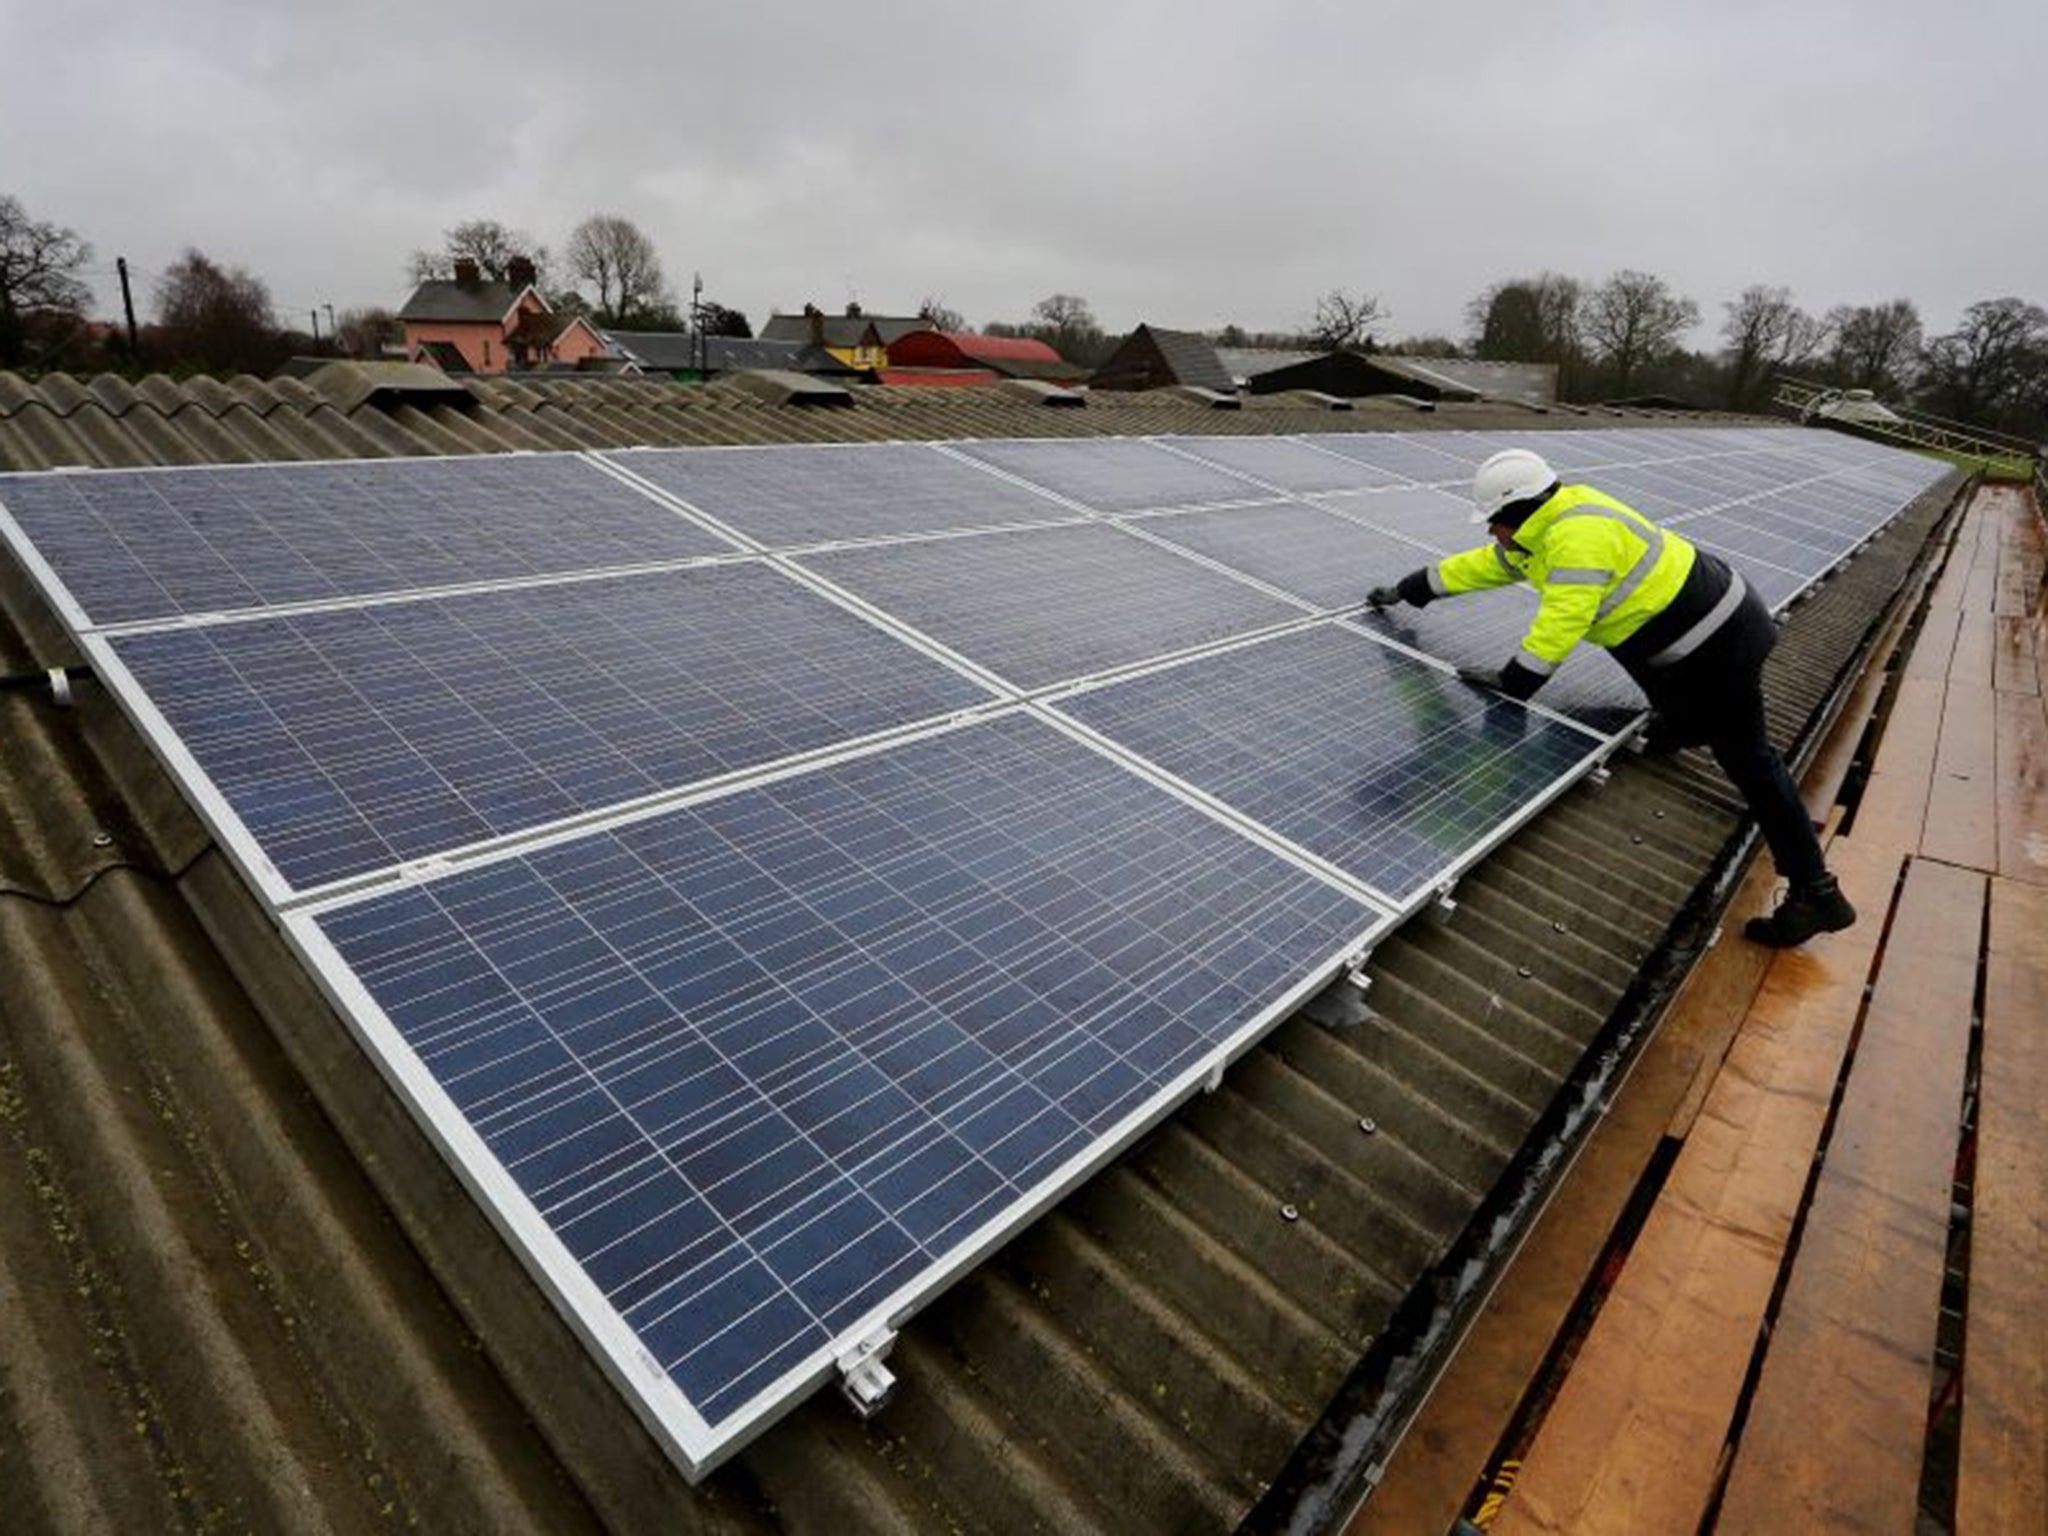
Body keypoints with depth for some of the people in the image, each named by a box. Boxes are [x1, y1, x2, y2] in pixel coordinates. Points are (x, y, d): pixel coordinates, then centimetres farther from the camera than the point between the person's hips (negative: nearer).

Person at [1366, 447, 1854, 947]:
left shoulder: (1581, 534, -27)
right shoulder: (1538, 532, 5)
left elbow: (1561, 622, -29)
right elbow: (1479, 566, 17)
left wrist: (1512, 681, -19)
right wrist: (1405, 591, 23)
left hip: (1715, 639, -10)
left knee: (1748, 760, -4)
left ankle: (1817, 895, 1)